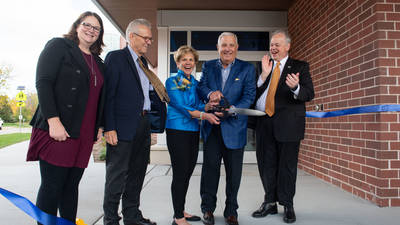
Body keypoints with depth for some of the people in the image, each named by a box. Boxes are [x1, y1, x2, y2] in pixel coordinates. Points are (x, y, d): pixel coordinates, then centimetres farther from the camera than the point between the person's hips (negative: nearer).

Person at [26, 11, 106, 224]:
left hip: (83, 135, 6)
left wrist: (99, 127, 14)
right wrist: (53, 121, -18)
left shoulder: (98, 62, 19)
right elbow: (43, 83, -9)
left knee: (71, 185, 10)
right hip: (57, 130, -6)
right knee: (52, 185, -1)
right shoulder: (59, 46, 1)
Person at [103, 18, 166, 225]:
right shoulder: (115, 57, -6)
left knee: (137, 174, 15)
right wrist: (109, 128, -18)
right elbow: (108, 95, -13)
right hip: (123, 128, -8)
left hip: (143, 126, 8)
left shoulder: (142, 61, 18)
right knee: (117, 176, 2)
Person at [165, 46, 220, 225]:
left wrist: (209, 105, -13)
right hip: (177, 131, -6)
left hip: (193, 131, 6)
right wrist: (204, 115, -24)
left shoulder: (196, 83, 15)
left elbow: (199, 106, 9)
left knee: (187, 172, 11)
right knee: (180, 173, -5)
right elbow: (180, 106, -14)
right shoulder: (172, 82, -3)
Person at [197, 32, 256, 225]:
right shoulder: (208, 66, 10)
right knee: (210, 167, 6)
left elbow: (249, 96, -7)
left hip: (234, 127, -1)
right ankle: (208, 209, 22)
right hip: (211, 126, 2)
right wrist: (210, 93, -21)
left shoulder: (247, 69, 2)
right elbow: (200, 87, 3)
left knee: (234, 171, 7)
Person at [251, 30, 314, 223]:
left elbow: (309, 94, -7)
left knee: (287, 165, 4)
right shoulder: (265, 67, 15)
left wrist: (295, 87, -28)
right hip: (264, 123, 4)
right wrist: (265, 74, -6)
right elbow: (255, 94, 5)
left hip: (287, 123, -4)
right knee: (266, 164, 10)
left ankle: (287, 205, 19)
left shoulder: (300, 67, 4)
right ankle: (270, 203, 25)